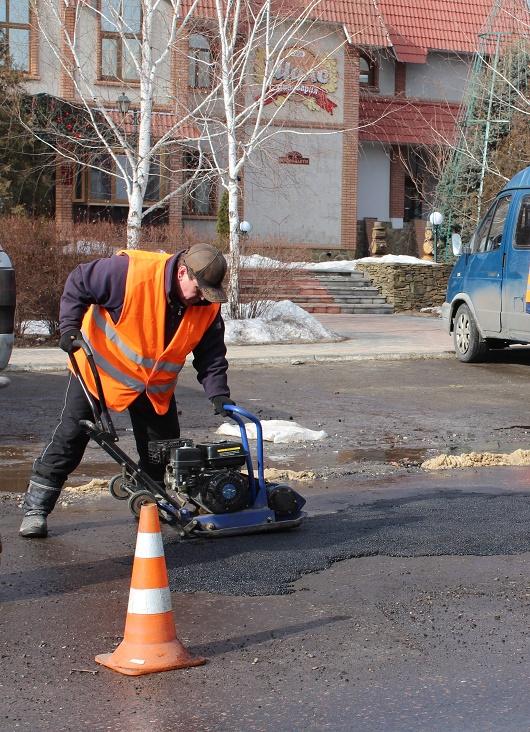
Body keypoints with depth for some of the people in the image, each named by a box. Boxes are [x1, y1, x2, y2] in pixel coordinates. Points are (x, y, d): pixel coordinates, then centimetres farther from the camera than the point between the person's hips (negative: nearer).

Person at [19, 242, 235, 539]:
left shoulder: (208, 307, -15)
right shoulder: (131, 271, -31)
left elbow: (212, 355, -8)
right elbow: (79, 283, -18)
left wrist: (218, 394, -22)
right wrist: (70, 326, -26)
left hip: (155, 386, 5)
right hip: (100, 369, -4)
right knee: (70, 437, -4)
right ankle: (36, 509, 4)